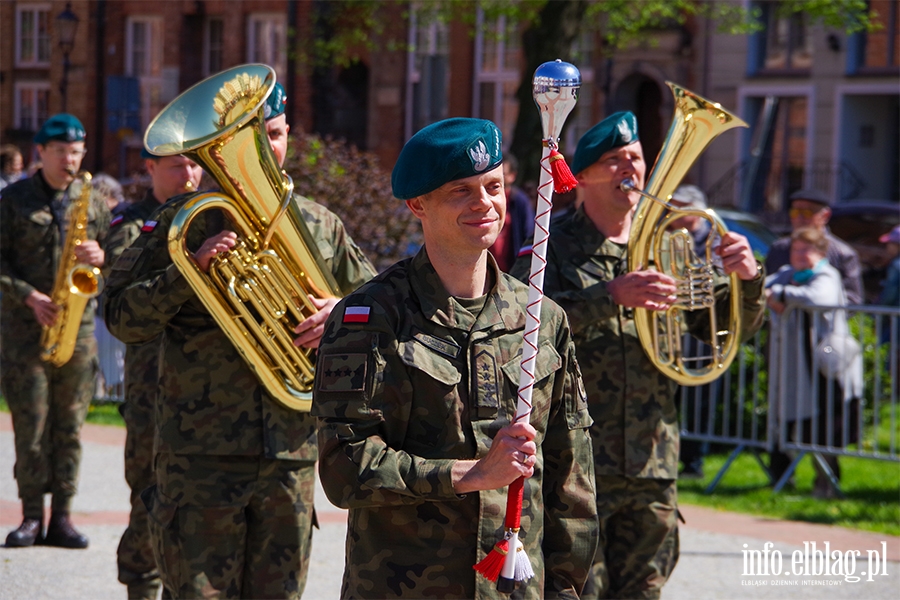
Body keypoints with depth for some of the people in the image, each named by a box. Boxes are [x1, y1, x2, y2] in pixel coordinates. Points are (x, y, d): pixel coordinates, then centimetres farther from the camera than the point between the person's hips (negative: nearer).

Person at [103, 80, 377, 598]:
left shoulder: (320, 225, 10)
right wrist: (190, 270, -19)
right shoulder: (184, 221, 1)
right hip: (202, 453, -3)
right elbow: (122, 318, -5)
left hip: (292, 452, 3)